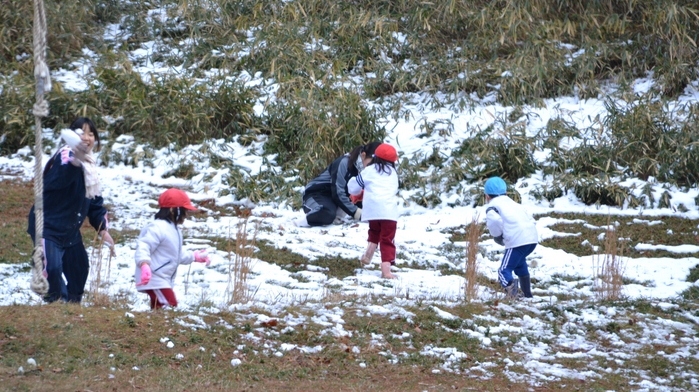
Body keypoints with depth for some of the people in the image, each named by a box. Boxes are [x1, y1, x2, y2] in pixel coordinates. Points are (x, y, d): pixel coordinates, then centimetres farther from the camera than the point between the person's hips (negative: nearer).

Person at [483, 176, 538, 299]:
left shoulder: (492, 207, 7)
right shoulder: (512, 203, 30)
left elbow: (495, 221, -16)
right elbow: (531, 219, 24)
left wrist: (497, 237, 2)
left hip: (517, 241, -8)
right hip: (532, 237, 8)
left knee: (504, 270, -7)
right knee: (519, 262, 33)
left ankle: (510, 285, -38)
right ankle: (527, 294, 39)